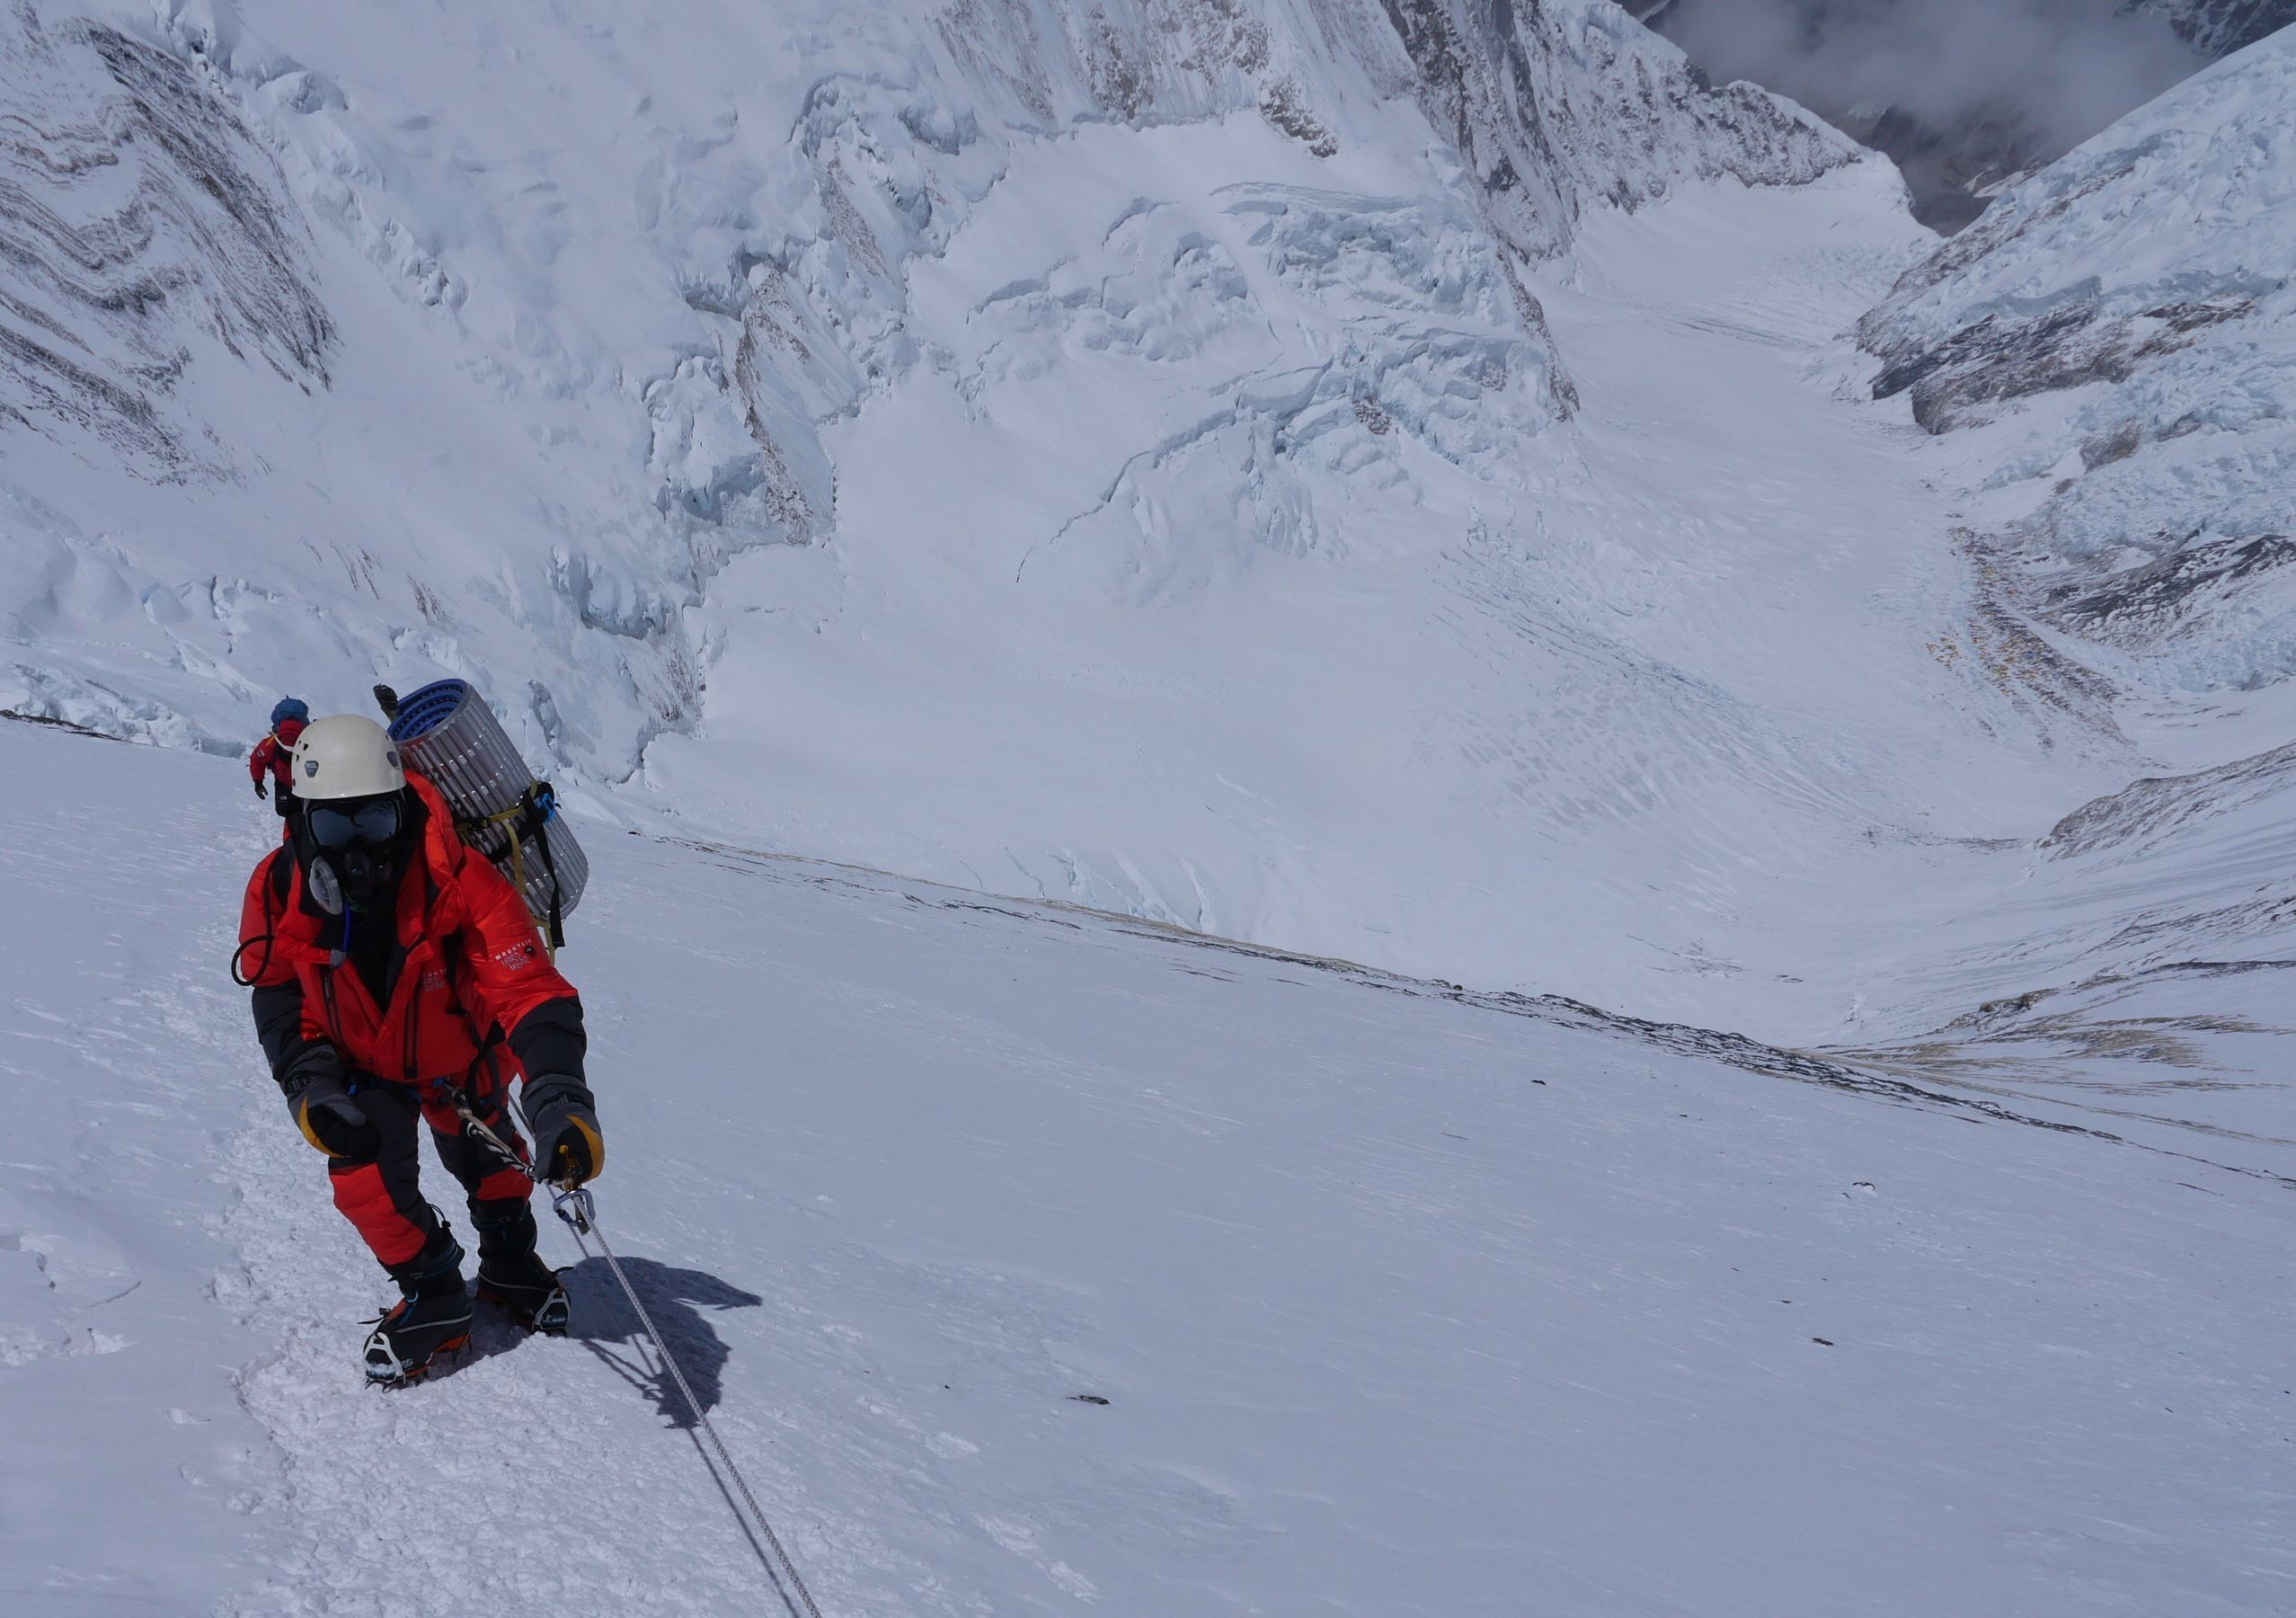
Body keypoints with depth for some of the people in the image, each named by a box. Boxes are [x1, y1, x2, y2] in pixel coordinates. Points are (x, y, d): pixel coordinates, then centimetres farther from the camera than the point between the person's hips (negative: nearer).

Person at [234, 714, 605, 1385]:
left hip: (462, 1057, -1)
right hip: (365, 1066, 1)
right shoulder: (278, 893, -28)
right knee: (364, 1176, -18)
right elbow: (279, 1001, -12)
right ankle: (432, 1296, 9)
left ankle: (509, 1260, 53)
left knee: (485, 1161, 21)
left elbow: (533, 995, -43)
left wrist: (559, 1104, -57)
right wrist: (309, 1087, -28)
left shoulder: (460, 883, -40)